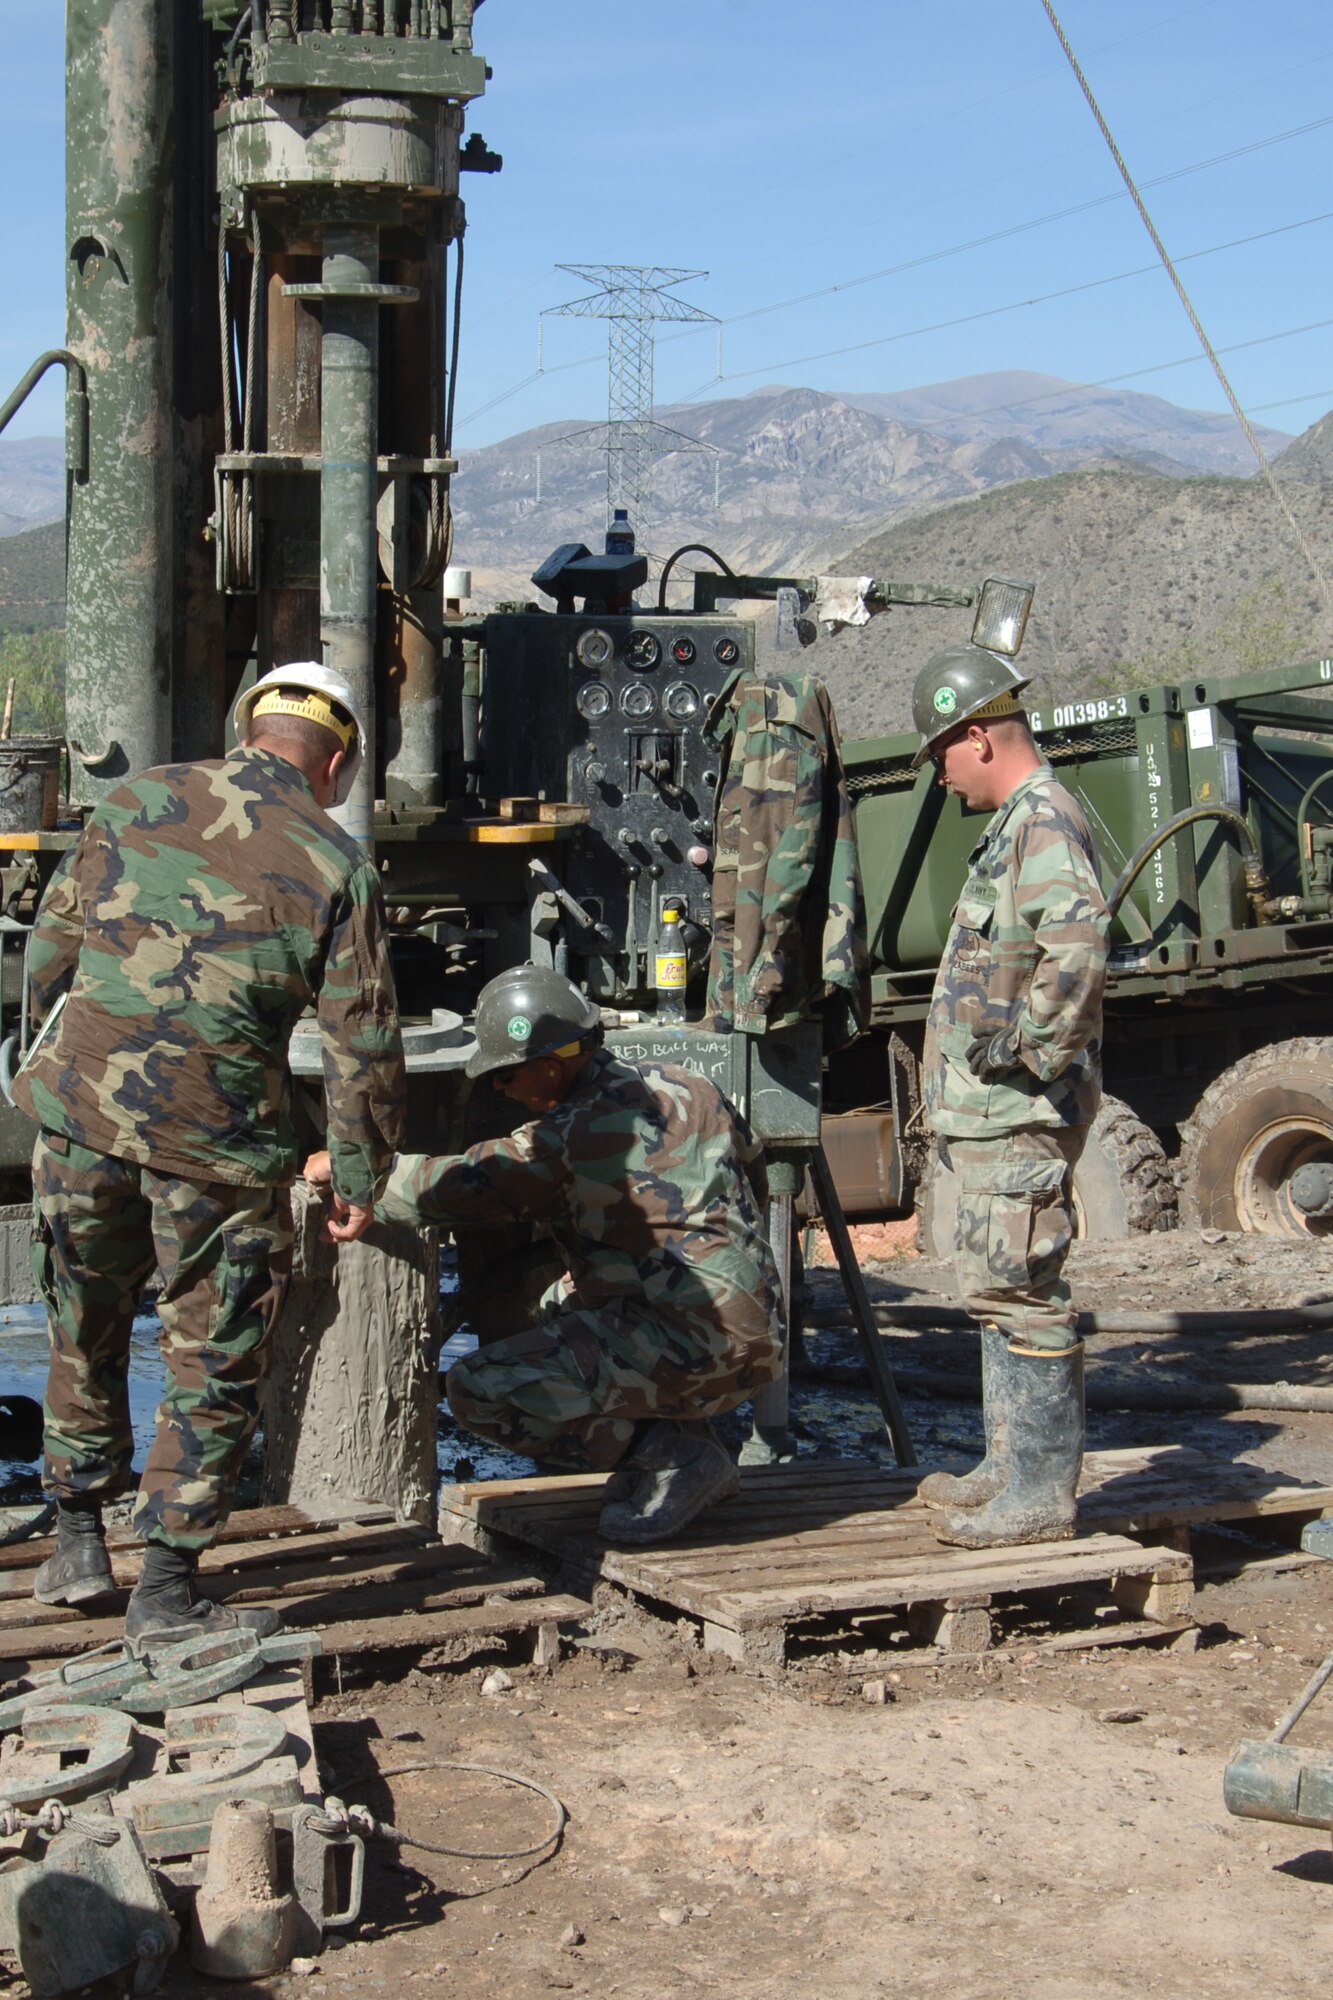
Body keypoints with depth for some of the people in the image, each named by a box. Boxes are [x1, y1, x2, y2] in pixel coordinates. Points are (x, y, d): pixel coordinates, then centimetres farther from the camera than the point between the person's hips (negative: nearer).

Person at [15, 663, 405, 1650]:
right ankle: (167, 1587, 10)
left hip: (80, 1111, 4)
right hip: (218, 1139, -3)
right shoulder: (336, 865, -1)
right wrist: (361, 1180, 11)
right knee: (214, 1364, 9)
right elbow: (363, 1048, -1)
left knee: (85, 1330, 22)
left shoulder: (137, 802, 8)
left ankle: (78, 1538, 35)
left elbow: (49, 951, 13)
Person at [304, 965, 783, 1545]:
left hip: (695, 1350, -9)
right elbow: (755, 1181, 23)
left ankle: (671, 1455, -3)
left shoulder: (571, 1137, -13)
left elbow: (449, 1188, -8)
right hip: (758, 1334, 9)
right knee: (563, 1303, 32)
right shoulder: (684, 1087, 10)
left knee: (480, 1389, -10)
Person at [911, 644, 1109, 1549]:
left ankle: (1044, 1493, -3)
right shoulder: (1017, 824, 18)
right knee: (997, 1289, 16)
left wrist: (1030, 1052, -23)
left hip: (1022, 1116, -11)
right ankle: (1012, 1466, 26)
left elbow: (1078, 950, -31)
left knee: (1022, 1293, -8)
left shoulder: (1046, 824, -16)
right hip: (992, 1114, 11)